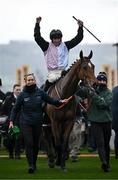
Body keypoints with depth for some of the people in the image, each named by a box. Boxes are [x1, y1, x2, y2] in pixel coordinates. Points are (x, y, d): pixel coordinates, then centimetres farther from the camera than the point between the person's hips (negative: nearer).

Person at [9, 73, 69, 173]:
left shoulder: (40, 93, 1)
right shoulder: (22, 95, -3)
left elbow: (51, 100, 8)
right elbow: (15, 109, 2)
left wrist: (60, 102, -9)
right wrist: (11, 121, -6)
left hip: (38, 123, 2)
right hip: (26, 123, -2)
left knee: (36, 144, 11)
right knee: (29, 143, -12)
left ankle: (34, 163, 26)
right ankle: (30, 165, -11)